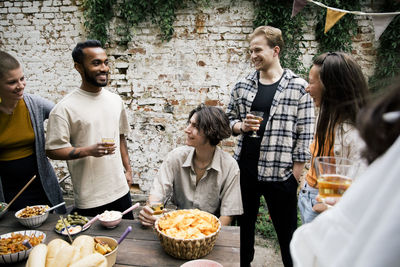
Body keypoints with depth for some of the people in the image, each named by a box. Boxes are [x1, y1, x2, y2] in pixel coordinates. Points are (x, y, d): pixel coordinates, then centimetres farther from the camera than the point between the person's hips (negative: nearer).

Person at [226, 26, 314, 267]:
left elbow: (305, 134, -6)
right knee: (243, 223, 20)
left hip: (280, 173, -4)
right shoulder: (243, 86, 6)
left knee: (287, 230, 11)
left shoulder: (299, 87, -6)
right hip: (245, 169, 4)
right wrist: (240, 125, -9)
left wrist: (296, 175, -8)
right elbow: (230, 119, 14)